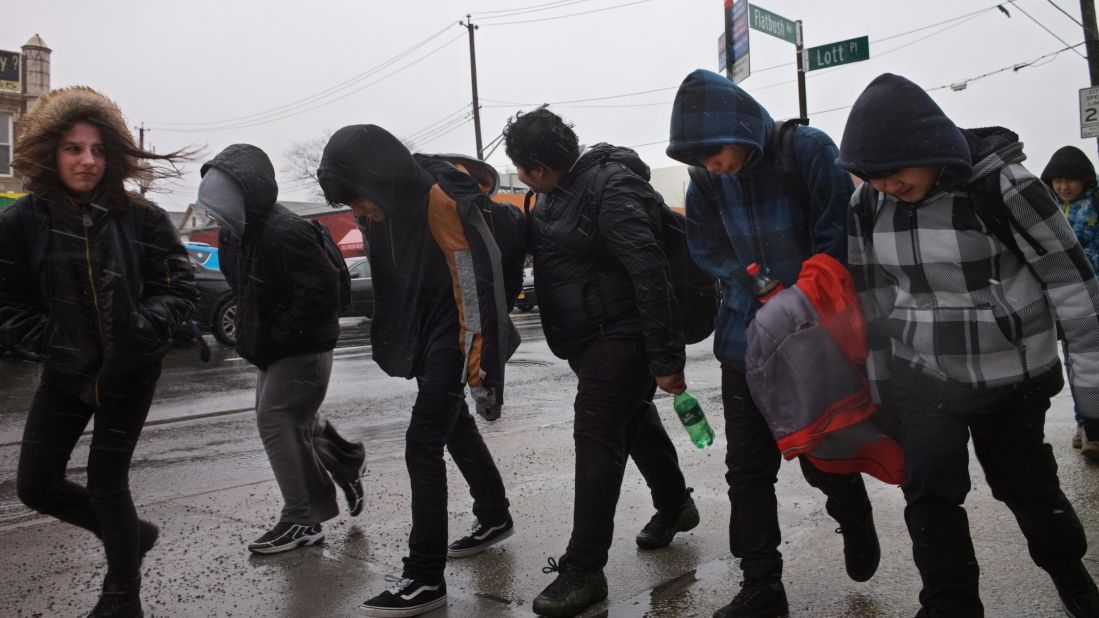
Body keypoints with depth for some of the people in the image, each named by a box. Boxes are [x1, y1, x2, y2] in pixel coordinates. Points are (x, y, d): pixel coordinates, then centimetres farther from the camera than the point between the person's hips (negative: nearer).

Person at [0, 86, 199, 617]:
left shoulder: (140, 218, -10)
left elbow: (182, 288, -5)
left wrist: (145, 324, -22)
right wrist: (55, 344, -14)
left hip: (130, 373, -3)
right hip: (64, 374, 3)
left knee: (106, 481, 2)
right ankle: (132, 534, 33)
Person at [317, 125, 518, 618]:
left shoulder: (438, 201, -20)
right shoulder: (386, 211, 5)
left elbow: (474, 283, -22)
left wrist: (478, 368, -22)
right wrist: (396, 347, 14)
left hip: (454, 335, -9)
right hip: (423, 336, 9)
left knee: (422, 444, -10)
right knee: (453, 426, 20)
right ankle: (495, 517, 41)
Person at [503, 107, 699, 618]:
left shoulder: (611, 187, -22)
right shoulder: (556, 192, 6)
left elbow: (650, 275, -26)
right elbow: (543, 247, 22)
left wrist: (666, 359, -27)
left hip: (619, 336, -9)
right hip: (589, 338, 10)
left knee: (597, 440, -9)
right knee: (635, 421, 22)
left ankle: (583, 569, 0)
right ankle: (675, 506, 44)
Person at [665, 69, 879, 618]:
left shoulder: (810, 152, -15)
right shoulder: (706, 182, -4)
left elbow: (837, 243, -13)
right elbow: (712, 254, -1)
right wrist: (761, 298, -16)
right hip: (747, 340, 4)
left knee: (820, 459, 7)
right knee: (747, 469, 5)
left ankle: (856, 522, 42)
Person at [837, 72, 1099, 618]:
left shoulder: (1001, 184, -20)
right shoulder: (868, 204, -6)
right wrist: (879, 388, 10)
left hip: (1010, 376, -3)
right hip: (921, 375, 3)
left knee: (1024, 483, 11)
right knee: (929, 491, -4)